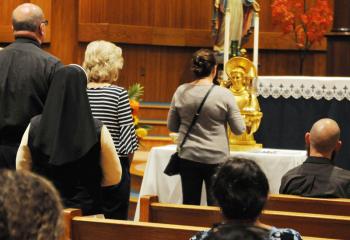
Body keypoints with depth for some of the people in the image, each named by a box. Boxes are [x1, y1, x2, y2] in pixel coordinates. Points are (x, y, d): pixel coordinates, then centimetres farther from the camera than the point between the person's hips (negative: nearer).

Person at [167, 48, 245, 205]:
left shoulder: (181, 92, -2)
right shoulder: (224, 94, -11)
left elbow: (172, 126, 8)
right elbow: (239, 129, -4)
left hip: (188, 157, 3)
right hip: (216, 158, -3)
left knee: (189, 204, 9)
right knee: (215, 205, 7)